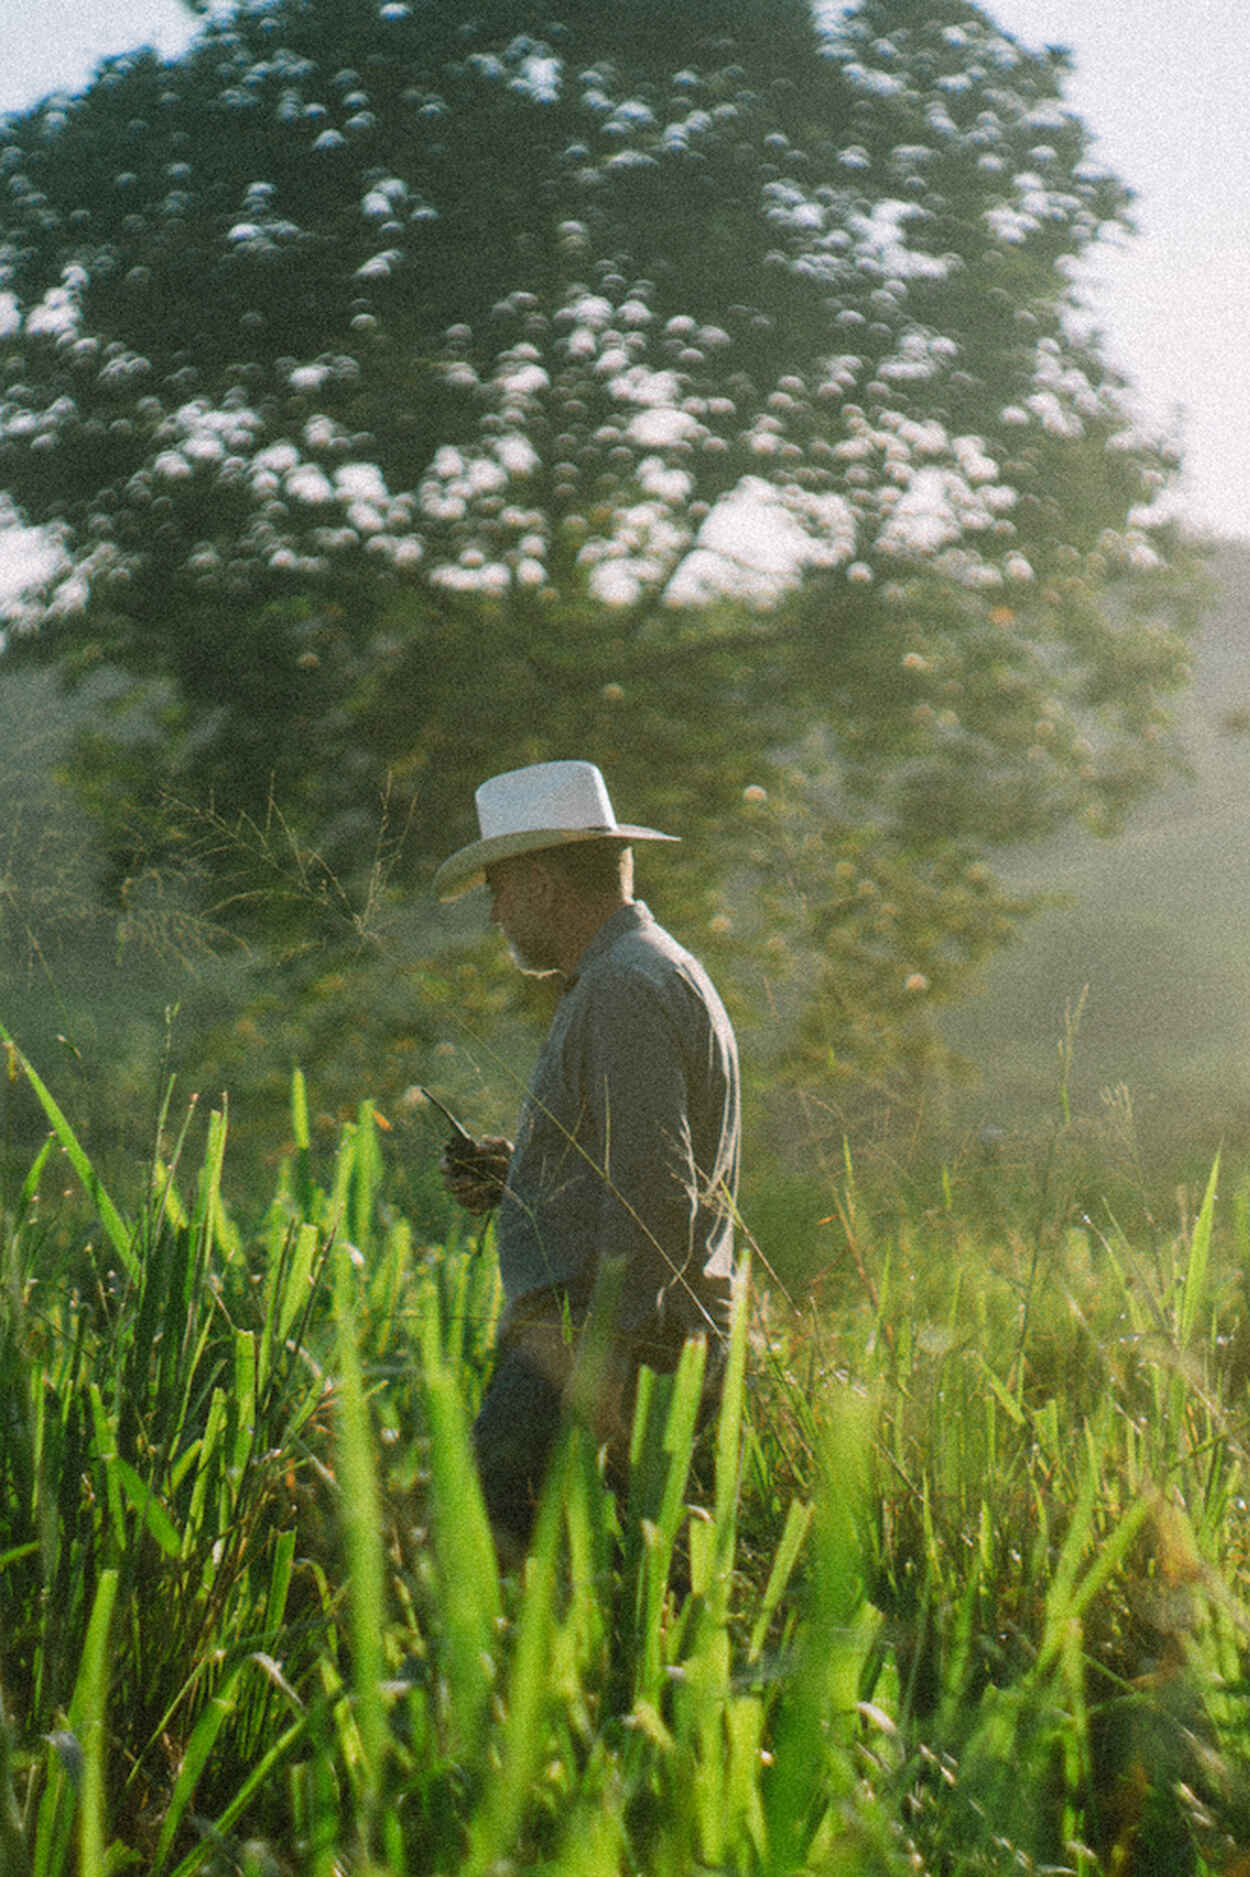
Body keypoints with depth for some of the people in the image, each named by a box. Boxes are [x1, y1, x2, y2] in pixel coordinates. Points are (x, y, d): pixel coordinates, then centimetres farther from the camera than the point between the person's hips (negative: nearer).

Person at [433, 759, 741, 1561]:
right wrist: (519, 1178, 17)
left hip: (594, 1336, -10)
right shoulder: (652, 973, 22)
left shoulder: (626, 989, -12)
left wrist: (610, 1362, -22)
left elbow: (657, 1195, -20)